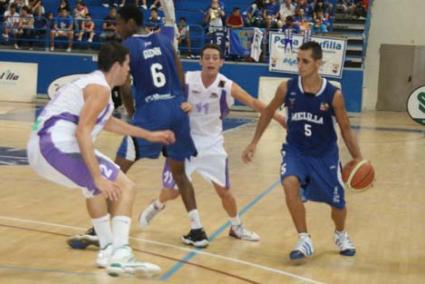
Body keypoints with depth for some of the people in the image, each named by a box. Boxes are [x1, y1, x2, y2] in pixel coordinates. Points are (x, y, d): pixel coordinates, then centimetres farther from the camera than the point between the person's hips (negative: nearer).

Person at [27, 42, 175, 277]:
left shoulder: (90, 82, 24)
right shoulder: (100, 88, -7)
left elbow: (109, 123, 40)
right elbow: (82, 132, -19)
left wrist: (149, 135, 44)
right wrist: (98, 177, -21)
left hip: (39, 148, 10)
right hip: (58, 147, -10)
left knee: (99, 186, 32)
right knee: (125, 187, -6)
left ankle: (108, 249, 35)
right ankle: (119, 256, -17)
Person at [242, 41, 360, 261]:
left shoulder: (333, 95, -17)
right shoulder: (287, 88, -14)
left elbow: (345, 128, -5)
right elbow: (268, 112, 3)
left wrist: (358, 158, -10)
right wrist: (254, 143, 3)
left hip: (325, 154, 0)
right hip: (295, 150, 0)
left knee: (337, 203, 11)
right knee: (290, 185, -30)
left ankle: (341, 235, 46)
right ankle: (304, 240, -16)